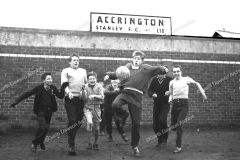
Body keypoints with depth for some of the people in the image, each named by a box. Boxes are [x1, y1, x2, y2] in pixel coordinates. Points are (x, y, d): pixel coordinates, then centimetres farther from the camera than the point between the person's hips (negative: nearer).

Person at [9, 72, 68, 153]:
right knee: (44, 127, -21)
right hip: (40, 111, -4)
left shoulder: (53, 88, -1)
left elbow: (61, 96, 0)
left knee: (45, 128, 15)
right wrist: (17, 101, -10)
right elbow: (28, 94, -7)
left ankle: (41, 141, 45)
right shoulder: (39, 88, -10)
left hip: (49, 111, 4)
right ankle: (34, 144, 0)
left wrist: (63, 88, -14)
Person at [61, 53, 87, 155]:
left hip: (81, 99, 4)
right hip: (70, 99, -4)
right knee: (72, 121, -10)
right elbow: (64, 83, -5)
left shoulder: (83, 71, 21)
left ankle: (71, 138, 27)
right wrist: (68, 92, -23)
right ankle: (71, 145, -5)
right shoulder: (66, 71, 8)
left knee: (79, 121, 6)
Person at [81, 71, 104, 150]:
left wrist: (94, 96, -20)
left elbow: (102, 98, -5)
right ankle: (89, 143, -10)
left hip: (96, 108, 2)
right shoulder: (85, 86, -1)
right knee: (89, 123, -26)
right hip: (88, 108, -1)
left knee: (97, 128, 7)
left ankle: (95, 143, 31)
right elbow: (85, 99, -7)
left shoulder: (99, 86, 0)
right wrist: (83, 90, -21)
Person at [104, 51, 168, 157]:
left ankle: (135, 145, 20)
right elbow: (117, 74, 27)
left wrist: (164, 69, -22)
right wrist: (109, 75, 9)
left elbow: (157, 69, -1)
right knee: (115, 105, -33)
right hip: (125, 92, 1)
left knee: (136, 122, 2)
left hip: (136, 96, -1)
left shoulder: (146, 68, 11)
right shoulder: (127, 66, 18)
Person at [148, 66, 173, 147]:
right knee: (155, 124, 4)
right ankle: (160, 140, 23)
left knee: (162, 120, -22)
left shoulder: (169, 79, -7)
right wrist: (152, 94, -17)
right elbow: (149, 90, 4)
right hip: (156, 104, 4)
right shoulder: (154, 80, 3)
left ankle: (164, 138, 2)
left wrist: (170, 92, -24)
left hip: (165, 104, -4)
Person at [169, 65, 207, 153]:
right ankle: (180, 132, 42)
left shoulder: (186, 79, 3)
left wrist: (203, 93, 9)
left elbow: (196, 83, 16)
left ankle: (178, 146, -12)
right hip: (175, 104, 4)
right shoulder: (171, 82, 11)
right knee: (173, 125, 5)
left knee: (178, 124, -19)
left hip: (184, 104, -4)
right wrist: (170, 99, -2)